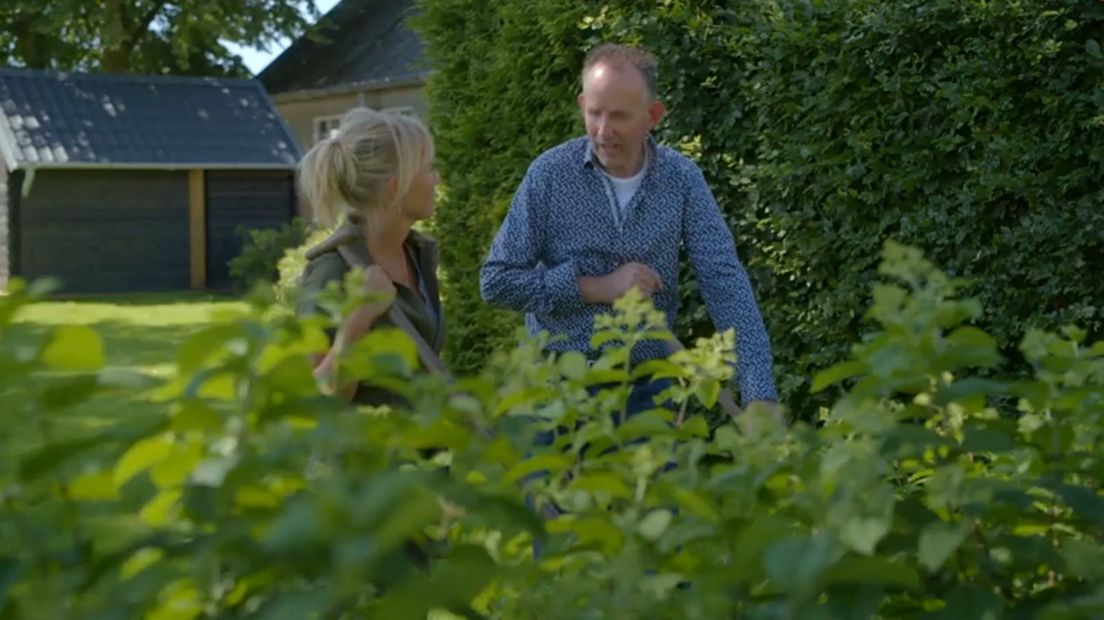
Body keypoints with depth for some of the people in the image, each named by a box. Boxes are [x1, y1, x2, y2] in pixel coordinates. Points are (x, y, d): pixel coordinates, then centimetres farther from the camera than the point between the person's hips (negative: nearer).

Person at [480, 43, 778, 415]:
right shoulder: (550, 174, -8)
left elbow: (726, 285, -9)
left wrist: (760, 396, -20)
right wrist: (597, 288, -16)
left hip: (649, 389, 1)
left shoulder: (683, 179, -5)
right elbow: (496, 281, -7)